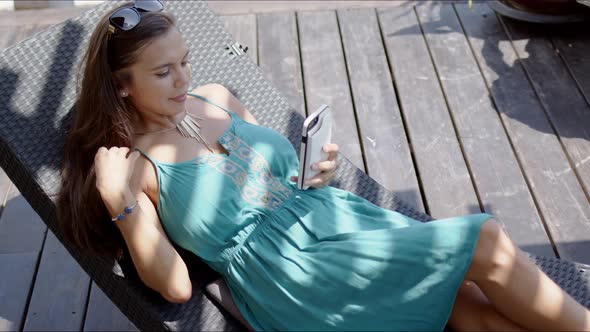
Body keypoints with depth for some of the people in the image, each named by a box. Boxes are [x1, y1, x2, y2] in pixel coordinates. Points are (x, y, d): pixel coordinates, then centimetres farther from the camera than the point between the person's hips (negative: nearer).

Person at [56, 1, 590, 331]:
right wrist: (120, 204, -22)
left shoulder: (216, 98, 10)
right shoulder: (129, 163, -5)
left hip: (330, 212, 6)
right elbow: (175, 287, -11)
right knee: (487, 244, -13)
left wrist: (317, 172, 0)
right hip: (284, 267, -6)